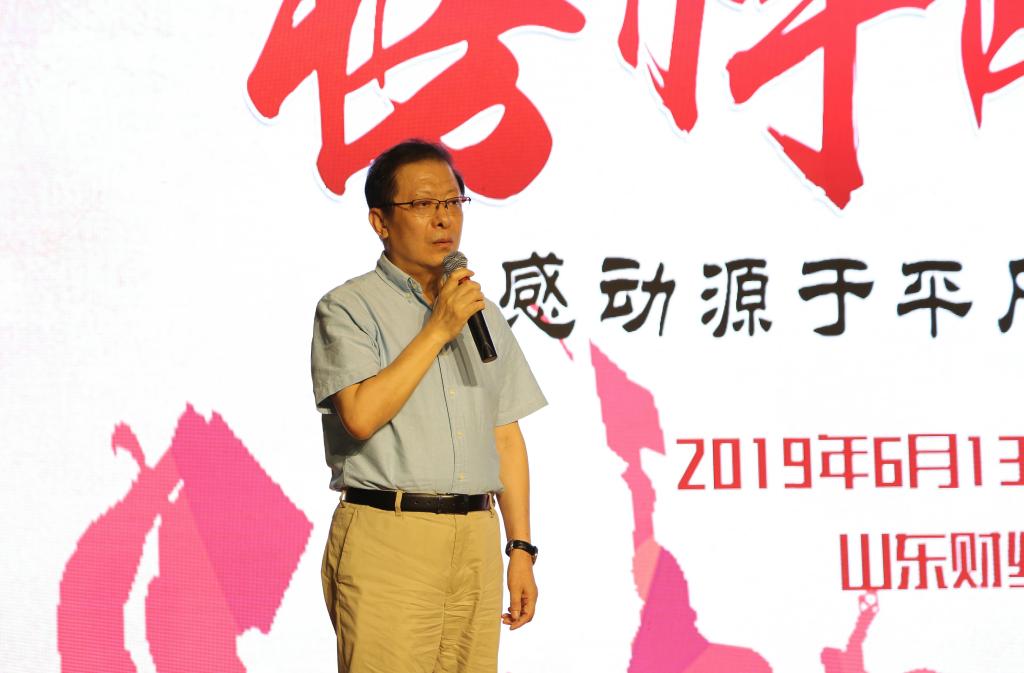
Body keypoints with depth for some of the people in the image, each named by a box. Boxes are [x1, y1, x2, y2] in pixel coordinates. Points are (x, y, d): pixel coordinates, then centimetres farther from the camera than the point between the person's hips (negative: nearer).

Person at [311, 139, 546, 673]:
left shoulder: (484, 314, 19)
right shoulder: (348, 308, 0)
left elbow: (506, 437, 18)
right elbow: (361, 414, -16)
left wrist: (520, 548, 11)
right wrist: (437, 330, -11)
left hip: (475, 538, 5)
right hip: (386, 534, -5)